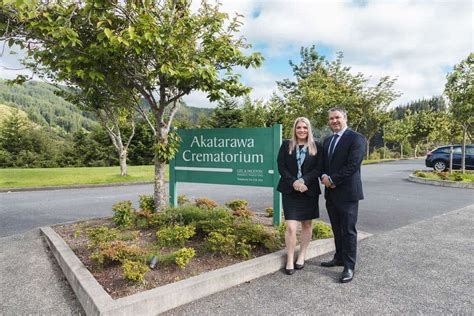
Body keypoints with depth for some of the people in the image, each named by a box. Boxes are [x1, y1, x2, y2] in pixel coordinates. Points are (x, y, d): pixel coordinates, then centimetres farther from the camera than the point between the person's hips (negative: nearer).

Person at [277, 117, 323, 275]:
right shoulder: (286, 145, 4)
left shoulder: (316, 147, 4)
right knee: (291, 227, -7)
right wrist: (293, 182, -15)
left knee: (307, 224, 11)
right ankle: (290, 260, 6)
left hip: (309, 190, 2)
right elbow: (281, 166, -2)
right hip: (290, 190, -1)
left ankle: (301, 256, 26)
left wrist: (304, 181, -17)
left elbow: (319, 168, -3)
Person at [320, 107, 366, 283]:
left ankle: (349, 267, 11)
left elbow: (353, 165, -18)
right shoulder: (327, 141, 15)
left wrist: (332, 179, -16)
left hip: (347, 192, -7)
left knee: (348, 230, 0)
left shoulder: (356, 138, -9)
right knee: (337, 229, 17)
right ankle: (339, 258, 32)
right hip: (331, 192, 7)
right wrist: (324, 176, -6)